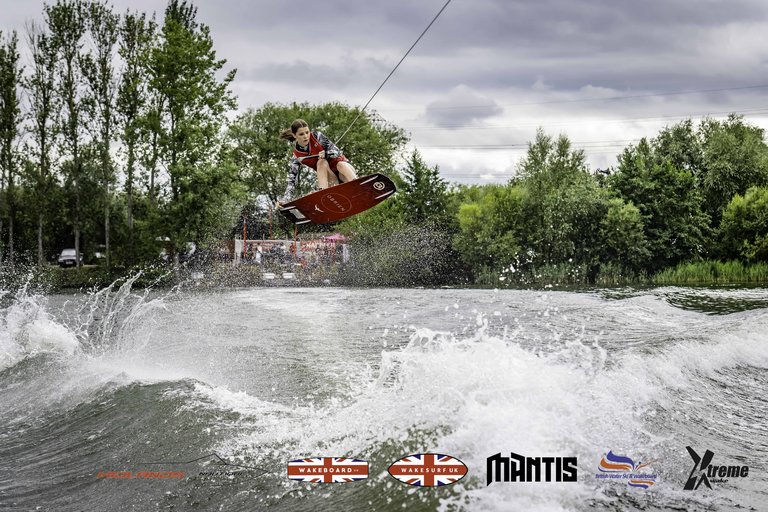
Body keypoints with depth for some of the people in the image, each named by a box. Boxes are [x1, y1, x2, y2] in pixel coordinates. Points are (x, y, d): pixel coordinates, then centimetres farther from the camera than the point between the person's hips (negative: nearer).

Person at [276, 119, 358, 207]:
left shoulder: (316, 136, -7)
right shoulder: (296, 157, -6)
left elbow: (336, 151, -11)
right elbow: (292, 181, -10)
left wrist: (326, 154, -34)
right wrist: (284, 199, -26)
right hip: (330, 177, 0)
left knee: (341, 165, -34)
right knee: (321, 162, -28)